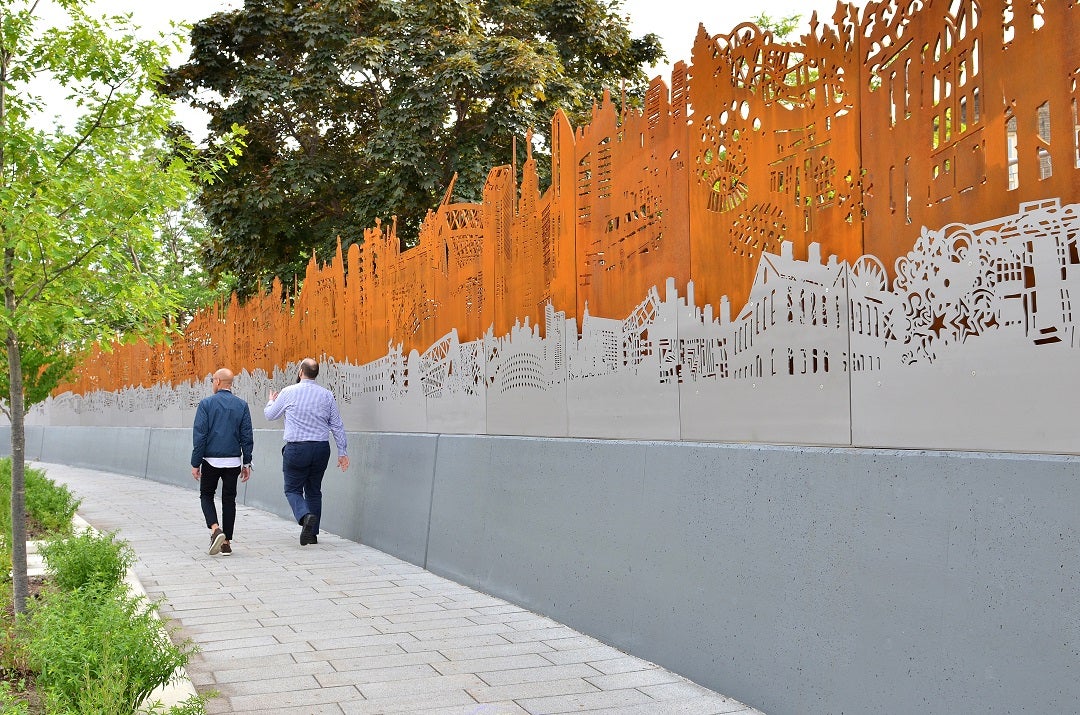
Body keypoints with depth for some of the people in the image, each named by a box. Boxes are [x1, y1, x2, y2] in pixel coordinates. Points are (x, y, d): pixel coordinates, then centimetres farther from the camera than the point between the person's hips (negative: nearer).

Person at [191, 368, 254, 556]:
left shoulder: (206, 404, -6)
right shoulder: (242, 405, 3)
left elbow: (199, 435, -8)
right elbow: (247, 437, 3)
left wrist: (195, 463, -4)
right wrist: (246, 463, 9)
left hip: (211, 460, -2)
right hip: (233, 461, 3)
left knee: (206, 495, 13)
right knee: (229, 499, 10)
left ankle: (215, 529, -11)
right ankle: (227, 542, 11)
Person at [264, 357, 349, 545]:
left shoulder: (288, 393, -3)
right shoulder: (327, 395, 3)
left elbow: (270, 415, 11)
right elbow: (337, 425, 5)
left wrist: (271, 401, 33)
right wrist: (343, 452, 10)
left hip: (296, 448, -3)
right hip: (321, 448, 3)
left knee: (293, 489, 7)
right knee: (314, 490, 14)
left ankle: (305, 516, -21)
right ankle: (312, 533, 14)